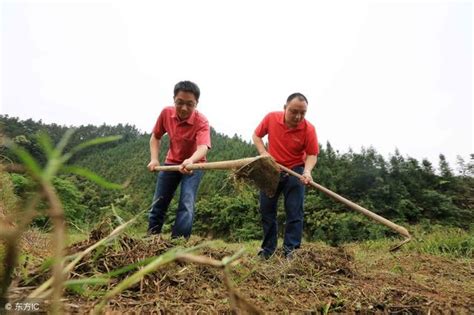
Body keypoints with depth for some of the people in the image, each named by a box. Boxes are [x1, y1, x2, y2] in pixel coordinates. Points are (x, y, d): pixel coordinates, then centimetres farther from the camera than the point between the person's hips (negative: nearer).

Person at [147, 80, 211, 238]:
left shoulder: (202, 122, -29)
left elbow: (203, 147, -47)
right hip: (171, 162, 4)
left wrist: (190, 161, -68)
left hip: (194, 164, -4)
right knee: (158, 203, 11)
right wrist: (154, 159, -13)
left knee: (186, 205, -16)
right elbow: (155, 137, 1)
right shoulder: (166, 113, -15)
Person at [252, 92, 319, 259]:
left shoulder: (309, 129, -17)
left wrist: (307, 171, -33)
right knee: (267, 210, 8)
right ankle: (268, 249, 22)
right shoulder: (271, 118, -12)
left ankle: (290, 250, 7)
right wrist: (263, 153, -12)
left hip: (295, 172, -2)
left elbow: (312, 155, -14)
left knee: (294, 212, -3)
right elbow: (256, 136, 3)